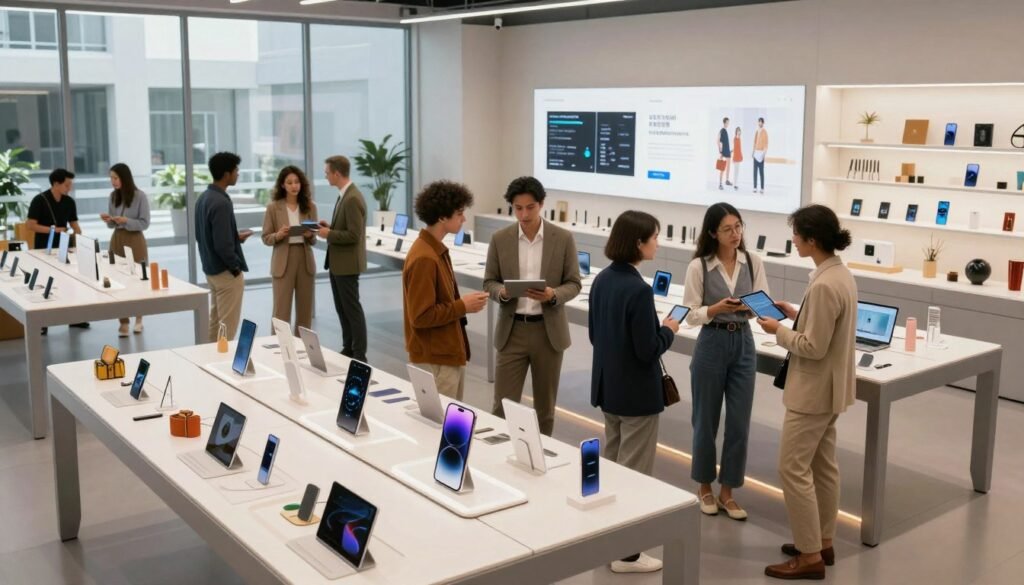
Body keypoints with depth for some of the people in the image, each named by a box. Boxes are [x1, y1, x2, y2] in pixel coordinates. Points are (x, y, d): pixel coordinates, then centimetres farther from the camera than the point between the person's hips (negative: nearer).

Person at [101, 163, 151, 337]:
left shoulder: (140, 197, -9)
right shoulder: (112, 197, 7)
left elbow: (144, 223, -10)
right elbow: (112, 224, 12)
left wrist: (126, 221, -24)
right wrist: (108, 220, -10)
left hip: (135, 241, -4)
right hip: (117, 240, 4)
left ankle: (138, 319, 24)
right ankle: (123, 323, 3)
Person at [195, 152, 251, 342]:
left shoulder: (203, 198, 7)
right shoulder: (221, 202, -22)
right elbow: (223, 245, -25)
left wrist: (236, 237, 13)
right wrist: (236, 267, -11)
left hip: (210, 268, 9)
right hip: (226, 271, -9)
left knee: (214, 321, 17)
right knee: (228, 325, -1)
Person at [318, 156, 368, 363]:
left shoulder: (352, 199, -21)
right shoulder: (344, 195, 10)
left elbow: (353, 235, -24)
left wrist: (329, 234, -16)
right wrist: (330, 226, 5)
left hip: (347, 264, -10)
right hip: (337, 263, 10)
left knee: (352, 309, -2)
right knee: (342, 308, 15)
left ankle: (359, 355, 5)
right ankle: (348, 349, 24)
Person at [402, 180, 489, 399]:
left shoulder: (436, 250, 9)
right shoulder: (424, 258, -22)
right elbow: (421, 316, -24)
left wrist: (462, 303, 5)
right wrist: (463, 306, -17)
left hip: (448, 352, 10)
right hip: (434, 359, -10)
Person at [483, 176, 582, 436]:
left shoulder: (563, 238, -3)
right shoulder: (500, 239, 0)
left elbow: (574, 284, 0)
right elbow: (489, 282, 4)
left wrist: (553, 295, -21)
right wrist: (502, 292, -18)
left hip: (549, 331, 0)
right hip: (512, 330, 0)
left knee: (545, 406, 11)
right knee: (503, 404, -1)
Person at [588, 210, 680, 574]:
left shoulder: (602, 280, 3)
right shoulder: (638, 289, -24)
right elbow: (648, 350, -22)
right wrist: (668, 330, -4)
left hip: (608, 385, 9)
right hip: (636, 393, -9)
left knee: (610, 463, 21)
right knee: (633, 471, 2)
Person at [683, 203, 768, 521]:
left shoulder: (753, 262, 0)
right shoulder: (699, 266, -9)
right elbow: (691, 315, -9)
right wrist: (719, 308, -26)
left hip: (744, 344, 3)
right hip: (712, 345, -3)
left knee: (739, 422, 6)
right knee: (706, 420, 8)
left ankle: (727, 491, 20)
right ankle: (704, 486, 27)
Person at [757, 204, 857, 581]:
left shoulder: (824, 285, -26)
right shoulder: (841, 273, 5)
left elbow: (813, 347, -24)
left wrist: (779, 331, -11)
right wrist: (795, 313, 8)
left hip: (813, 390, -10)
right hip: (829, 387, 10)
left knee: (793, 468, -2)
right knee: (823, 465, 18)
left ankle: (810, 557, 5)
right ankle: (823, 542, 30)